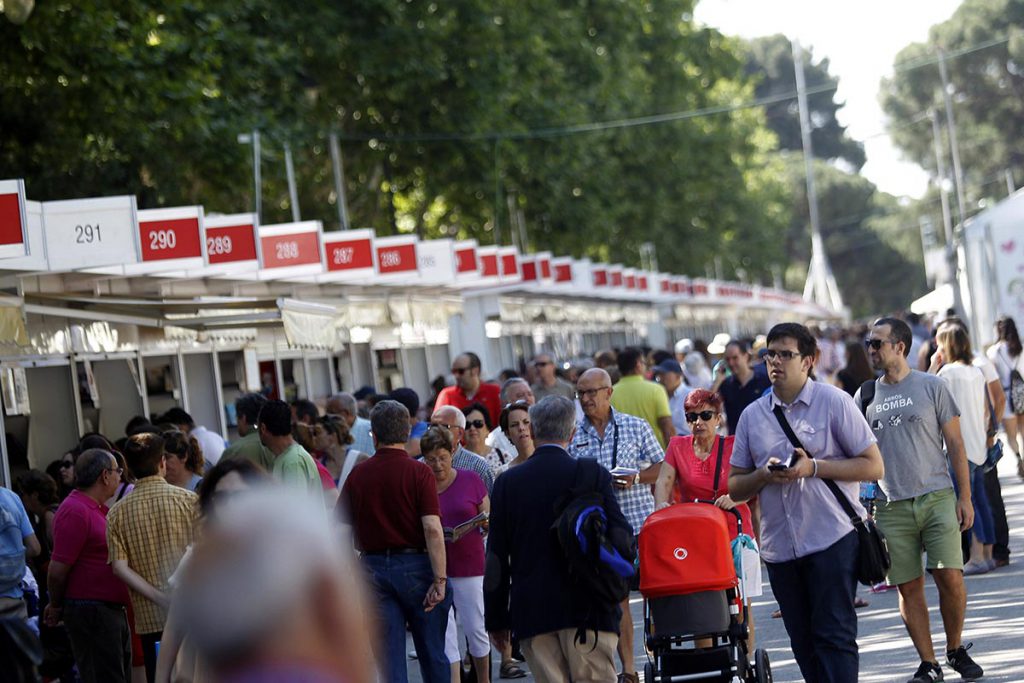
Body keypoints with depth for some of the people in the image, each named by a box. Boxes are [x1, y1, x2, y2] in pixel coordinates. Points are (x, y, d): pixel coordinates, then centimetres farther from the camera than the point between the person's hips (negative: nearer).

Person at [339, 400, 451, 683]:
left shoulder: (357, 475, 2)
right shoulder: (418, 472, -8)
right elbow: (432, 529, -16)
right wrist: (440, 579, -15)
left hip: (374, 567, 2)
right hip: (415, 565, -2)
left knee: (390, 659, 4)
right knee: (432, 654, 11)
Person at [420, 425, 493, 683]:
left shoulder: (471, 480, 2)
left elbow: (489, 521, 9)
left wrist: (486, 522, -13)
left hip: (469, 565, 0)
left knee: (475, 628, 4)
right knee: (443, 632, -1)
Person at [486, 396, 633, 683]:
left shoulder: (507, 482, 3)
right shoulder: (593, 473, -3)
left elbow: (496, 557, 5)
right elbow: (620, 535, -7)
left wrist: (496, 619, 11)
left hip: (531, 613, 2)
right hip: (588, 608, -2)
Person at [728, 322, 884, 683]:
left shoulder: (834, 402, -1)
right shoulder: (752, 416, 10)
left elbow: (873, 466, -4)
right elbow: (735, 489, 13)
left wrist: (814, 467, -14)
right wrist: (765, 475, -8)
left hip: (832, 540, -5)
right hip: (780, 547, 5)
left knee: (834, 636, -8)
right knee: (804, 645, 9)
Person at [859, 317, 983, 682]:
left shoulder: (931, 386, 3)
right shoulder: (865, 395, 10)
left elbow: (954, 443, 4)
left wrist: (965, 496, -1)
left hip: (937, 497, -2)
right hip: (891, 506, 2)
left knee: (950, 577, -10)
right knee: (908, 587, 1)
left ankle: (956, 650, 11)